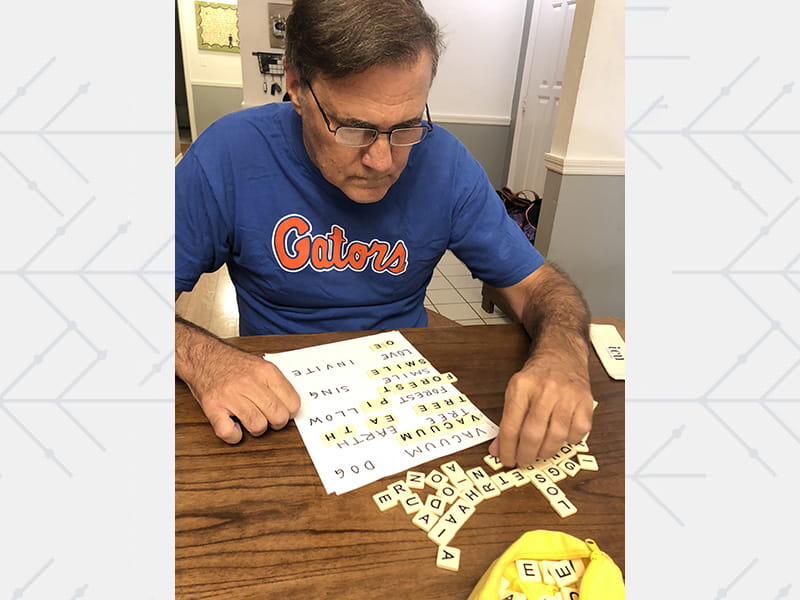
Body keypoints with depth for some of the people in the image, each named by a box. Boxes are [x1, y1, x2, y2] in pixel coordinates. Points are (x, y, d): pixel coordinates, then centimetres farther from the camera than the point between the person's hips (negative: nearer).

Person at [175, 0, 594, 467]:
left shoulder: (442, 160, -10)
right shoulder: (227, 157, -14)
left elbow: (539, 283, -4)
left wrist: (563, 352, -24)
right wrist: (202, 357, -27)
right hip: (277, 396, 0)